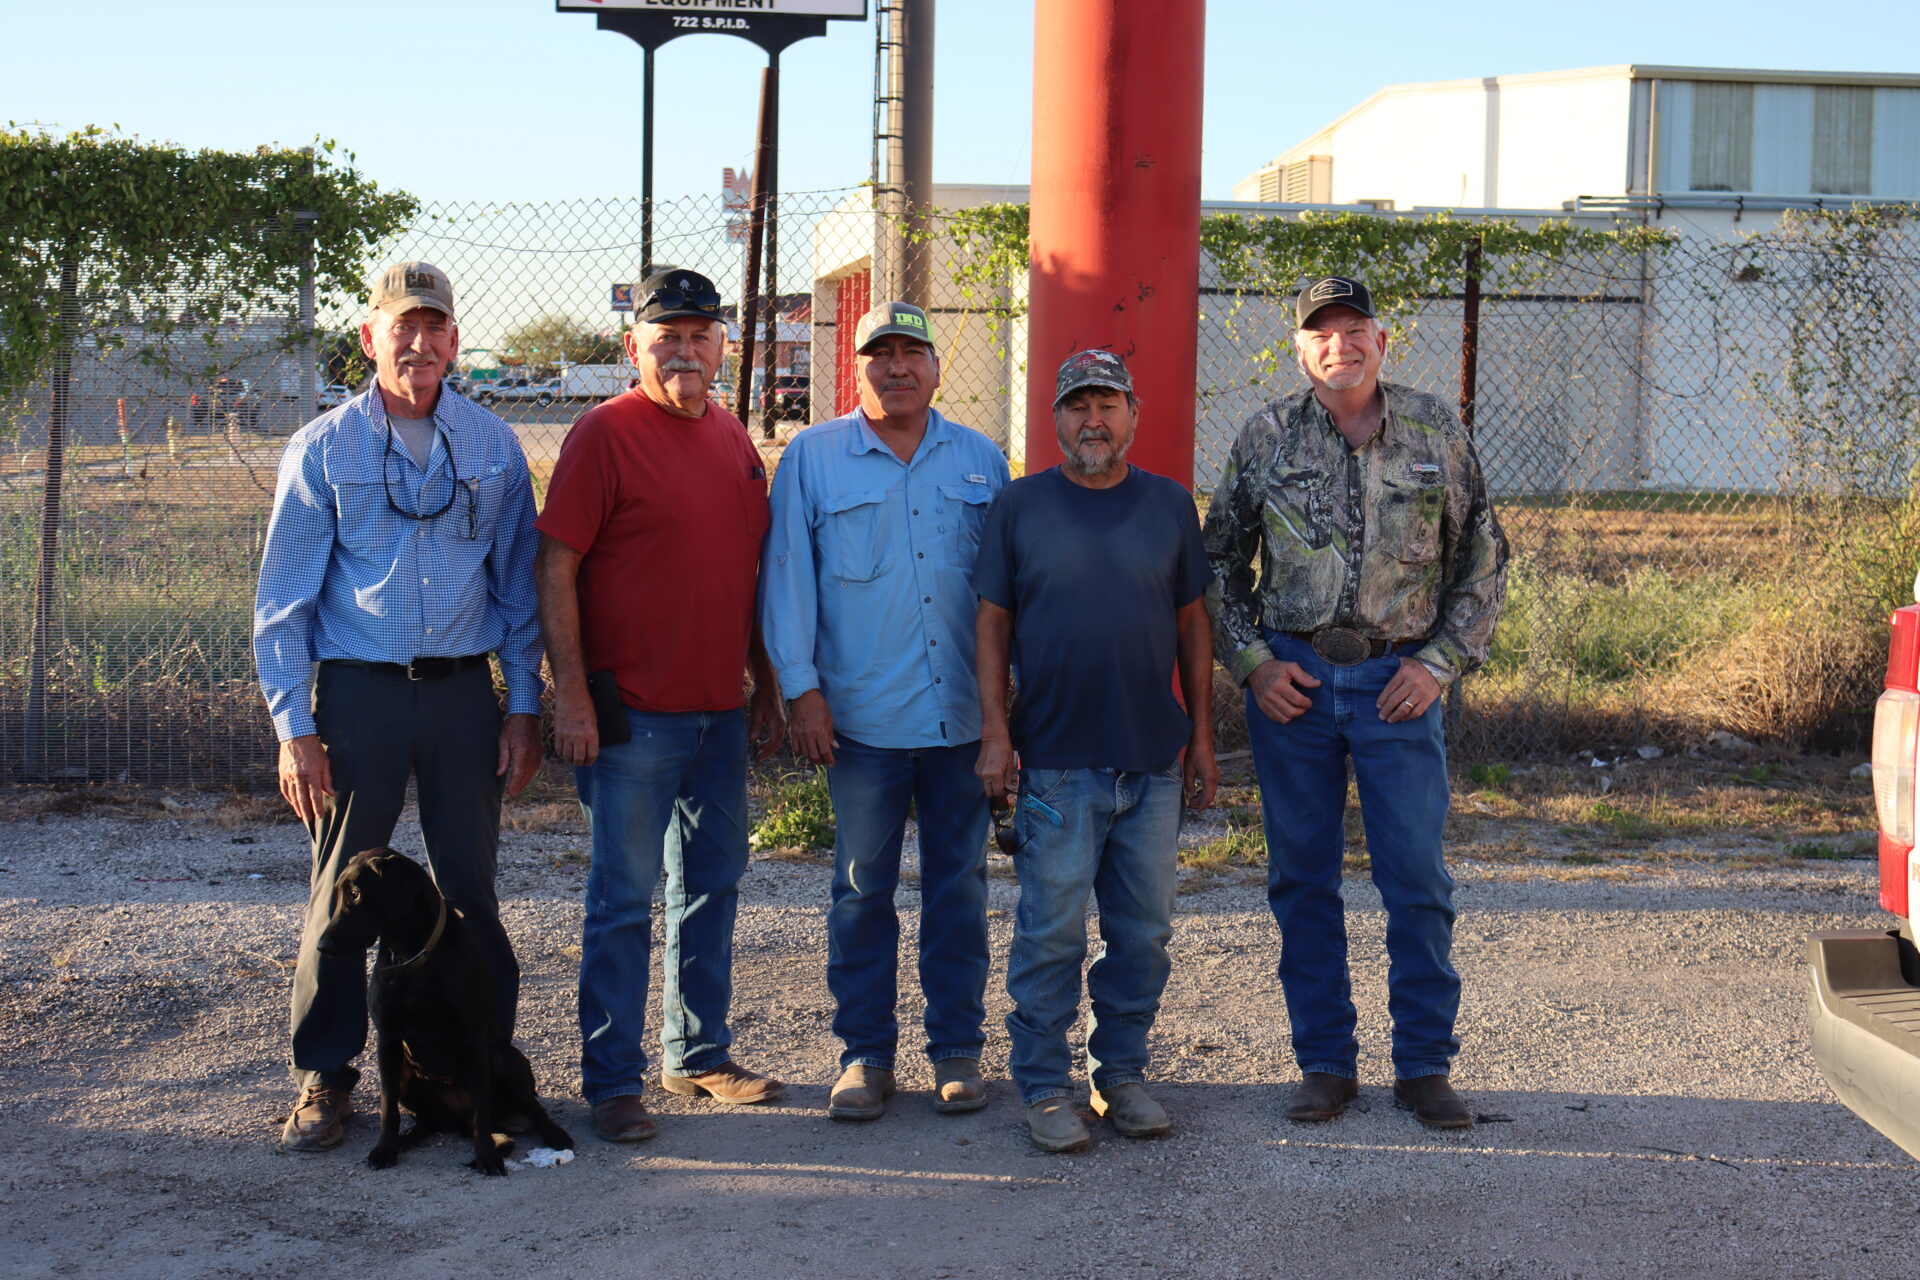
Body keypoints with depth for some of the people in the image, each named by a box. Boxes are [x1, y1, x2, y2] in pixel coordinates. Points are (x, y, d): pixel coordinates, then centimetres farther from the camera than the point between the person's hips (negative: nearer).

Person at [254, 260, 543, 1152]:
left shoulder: (492, 448, 7)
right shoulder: (323, 450, 1)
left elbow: (518, 585, 11)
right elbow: (283, 601, 1)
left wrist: (524, 707, 5)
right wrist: (294, 727, -6)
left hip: (462, 688, 2)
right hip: (357, 688, -1)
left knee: (471, 888, 7)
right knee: (342, 890, 2)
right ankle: (325, 1076, 14)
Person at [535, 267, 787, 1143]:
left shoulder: (733, 439, 12)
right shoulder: (606, 433, -9)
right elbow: (554, 567, -12)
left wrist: (766, 691, 17)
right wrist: (572, 697, -17)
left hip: (720, 711, 7)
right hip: (632, 716, -7)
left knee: (712, 886, 15)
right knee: (624, 899, -1)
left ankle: (699, 1054, 29)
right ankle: (612, 1080, 9)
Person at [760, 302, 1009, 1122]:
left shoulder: (981, 461, 11)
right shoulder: (812, 458, 4)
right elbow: (788, 577, 2)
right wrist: (800, 689, -5)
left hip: (964, 715, 2)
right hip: (863, 715, -2)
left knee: (959, 886, 7)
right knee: (862, 888, 4)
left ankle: (957, 1050, 17)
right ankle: (865, 1054, 14)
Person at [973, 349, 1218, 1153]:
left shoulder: (1169, 506, 9)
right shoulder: (1019, 506, 3)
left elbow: (1192, 625, 12)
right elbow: (992, 623, 3)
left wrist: (1202, 736, 9)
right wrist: (994, 732, -5)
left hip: (1154, 758, 3)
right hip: (1054, 761, -2)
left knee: (1143, 933, 8)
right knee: (1051, 932, -1)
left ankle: (1122, 1073, 22)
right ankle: (1044, 1087, 10)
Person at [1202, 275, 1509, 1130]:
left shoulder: (1437, 433, 3)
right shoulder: (1267, 437, 3)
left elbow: (1483, 560, 8)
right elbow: (1219, 560, 9)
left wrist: (1441, 661, -2)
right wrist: (1251, 662, -2)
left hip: (1398, 681, -1)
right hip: (1290, 679, 1)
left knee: (1417, 880, 0)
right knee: (1302, 879, 6)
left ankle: (1424, 1066, 12)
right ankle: (1325, 1064, 17)